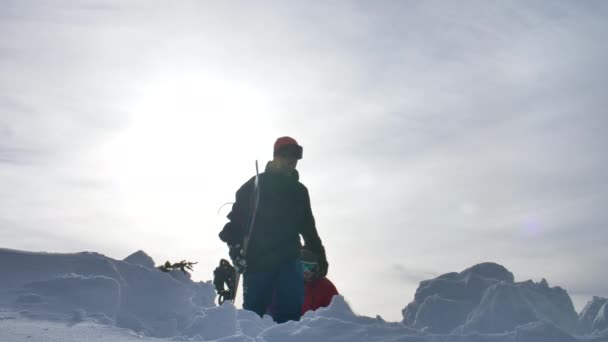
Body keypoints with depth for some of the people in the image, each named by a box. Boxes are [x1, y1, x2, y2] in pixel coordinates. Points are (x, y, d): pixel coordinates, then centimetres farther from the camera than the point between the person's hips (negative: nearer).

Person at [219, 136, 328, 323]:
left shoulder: (299, 191, 16)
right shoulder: (257, 184, 4)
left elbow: (308, 227, 24)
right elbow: (237, 215, -1)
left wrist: (320, 255, 21)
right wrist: (235, 246, -15)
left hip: (289, 261, 3)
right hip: (258, 261, -3)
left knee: (291, 311, -4)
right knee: (254, 312, -1)